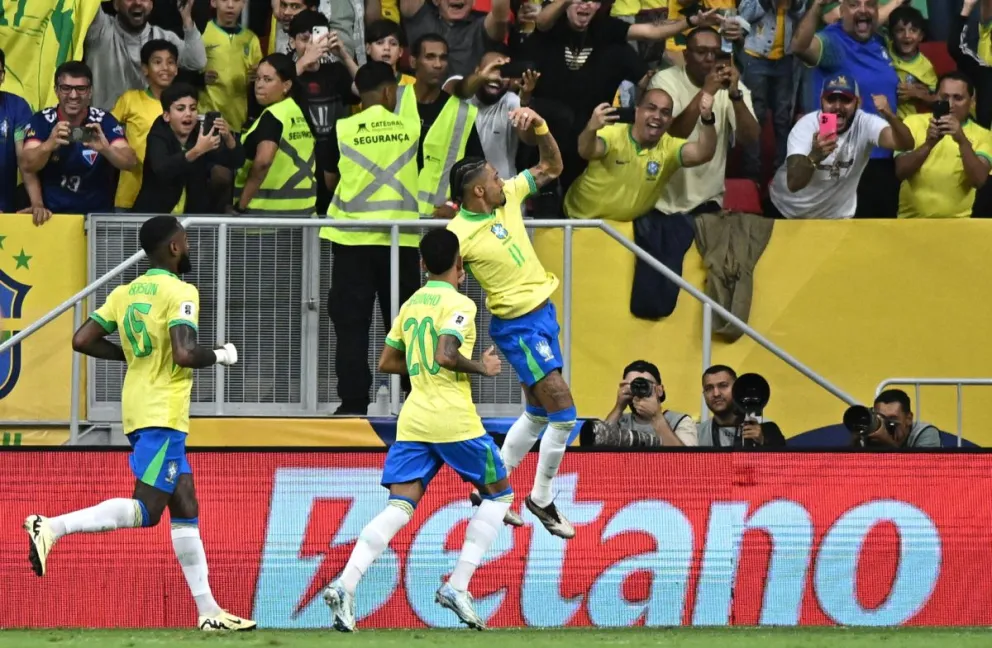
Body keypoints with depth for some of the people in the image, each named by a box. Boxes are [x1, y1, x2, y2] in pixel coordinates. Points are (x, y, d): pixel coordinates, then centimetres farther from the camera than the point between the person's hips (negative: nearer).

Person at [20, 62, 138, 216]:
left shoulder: (103, 121, -3)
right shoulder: (42, 121, -3)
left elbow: (131, 162, -14)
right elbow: (26, 165, -16)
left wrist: (106, 149, -35)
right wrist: (50, 144, -36)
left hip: (97, 215, 0)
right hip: (52, 214, 0)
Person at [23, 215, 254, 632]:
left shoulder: (125, 293, 12)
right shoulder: (180, 292, -10)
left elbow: (82, 341, 9)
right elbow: (184, 354, -22)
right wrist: (220, 356, -3)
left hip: (139, 410, 9)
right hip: (163, 414, -9)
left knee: (186, 509, 11)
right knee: (144, 510, -11)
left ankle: (208, 611, 12)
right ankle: (52, 528, -21)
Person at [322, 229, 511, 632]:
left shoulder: (411, 304, 15)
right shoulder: (459, 304, -7)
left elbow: (387, 363, 21)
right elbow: (446, 355, -21)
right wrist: (482, 368, -6)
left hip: (413, 420, 6)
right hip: (454, 419, -6)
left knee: (399, 507, -1)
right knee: (499, 493, 13)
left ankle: (345, 586, -22)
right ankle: (457, 587, 2)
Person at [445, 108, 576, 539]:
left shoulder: (509, 196, -1)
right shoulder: (459, 235, -20)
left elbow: (552, 167, 8)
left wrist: (540, 127, -9)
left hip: (542, 313, 8)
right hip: (518, 326, -8)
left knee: (538, 414, 16)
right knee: (563, 413, -9)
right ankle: (541, 499, 7)